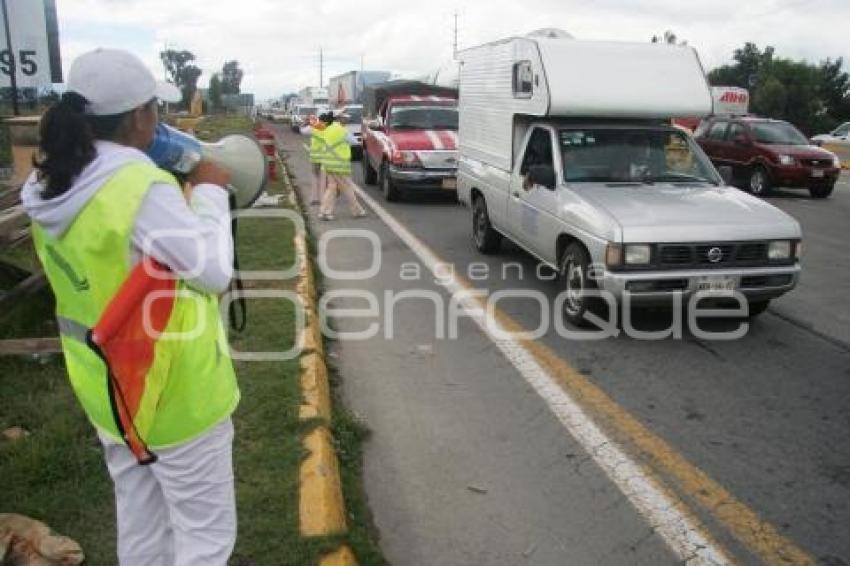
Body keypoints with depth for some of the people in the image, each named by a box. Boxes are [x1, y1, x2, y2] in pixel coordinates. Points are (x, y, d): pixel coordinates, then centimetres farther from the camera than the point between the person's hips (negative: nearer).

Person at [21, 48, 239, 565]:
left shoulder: (53, 186, 0)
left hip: (107, 385, 8)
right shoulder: (142, 187, -27)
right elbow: (213, 270, -21)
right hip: (171, 390, -8)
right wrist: (210, 193, -9)